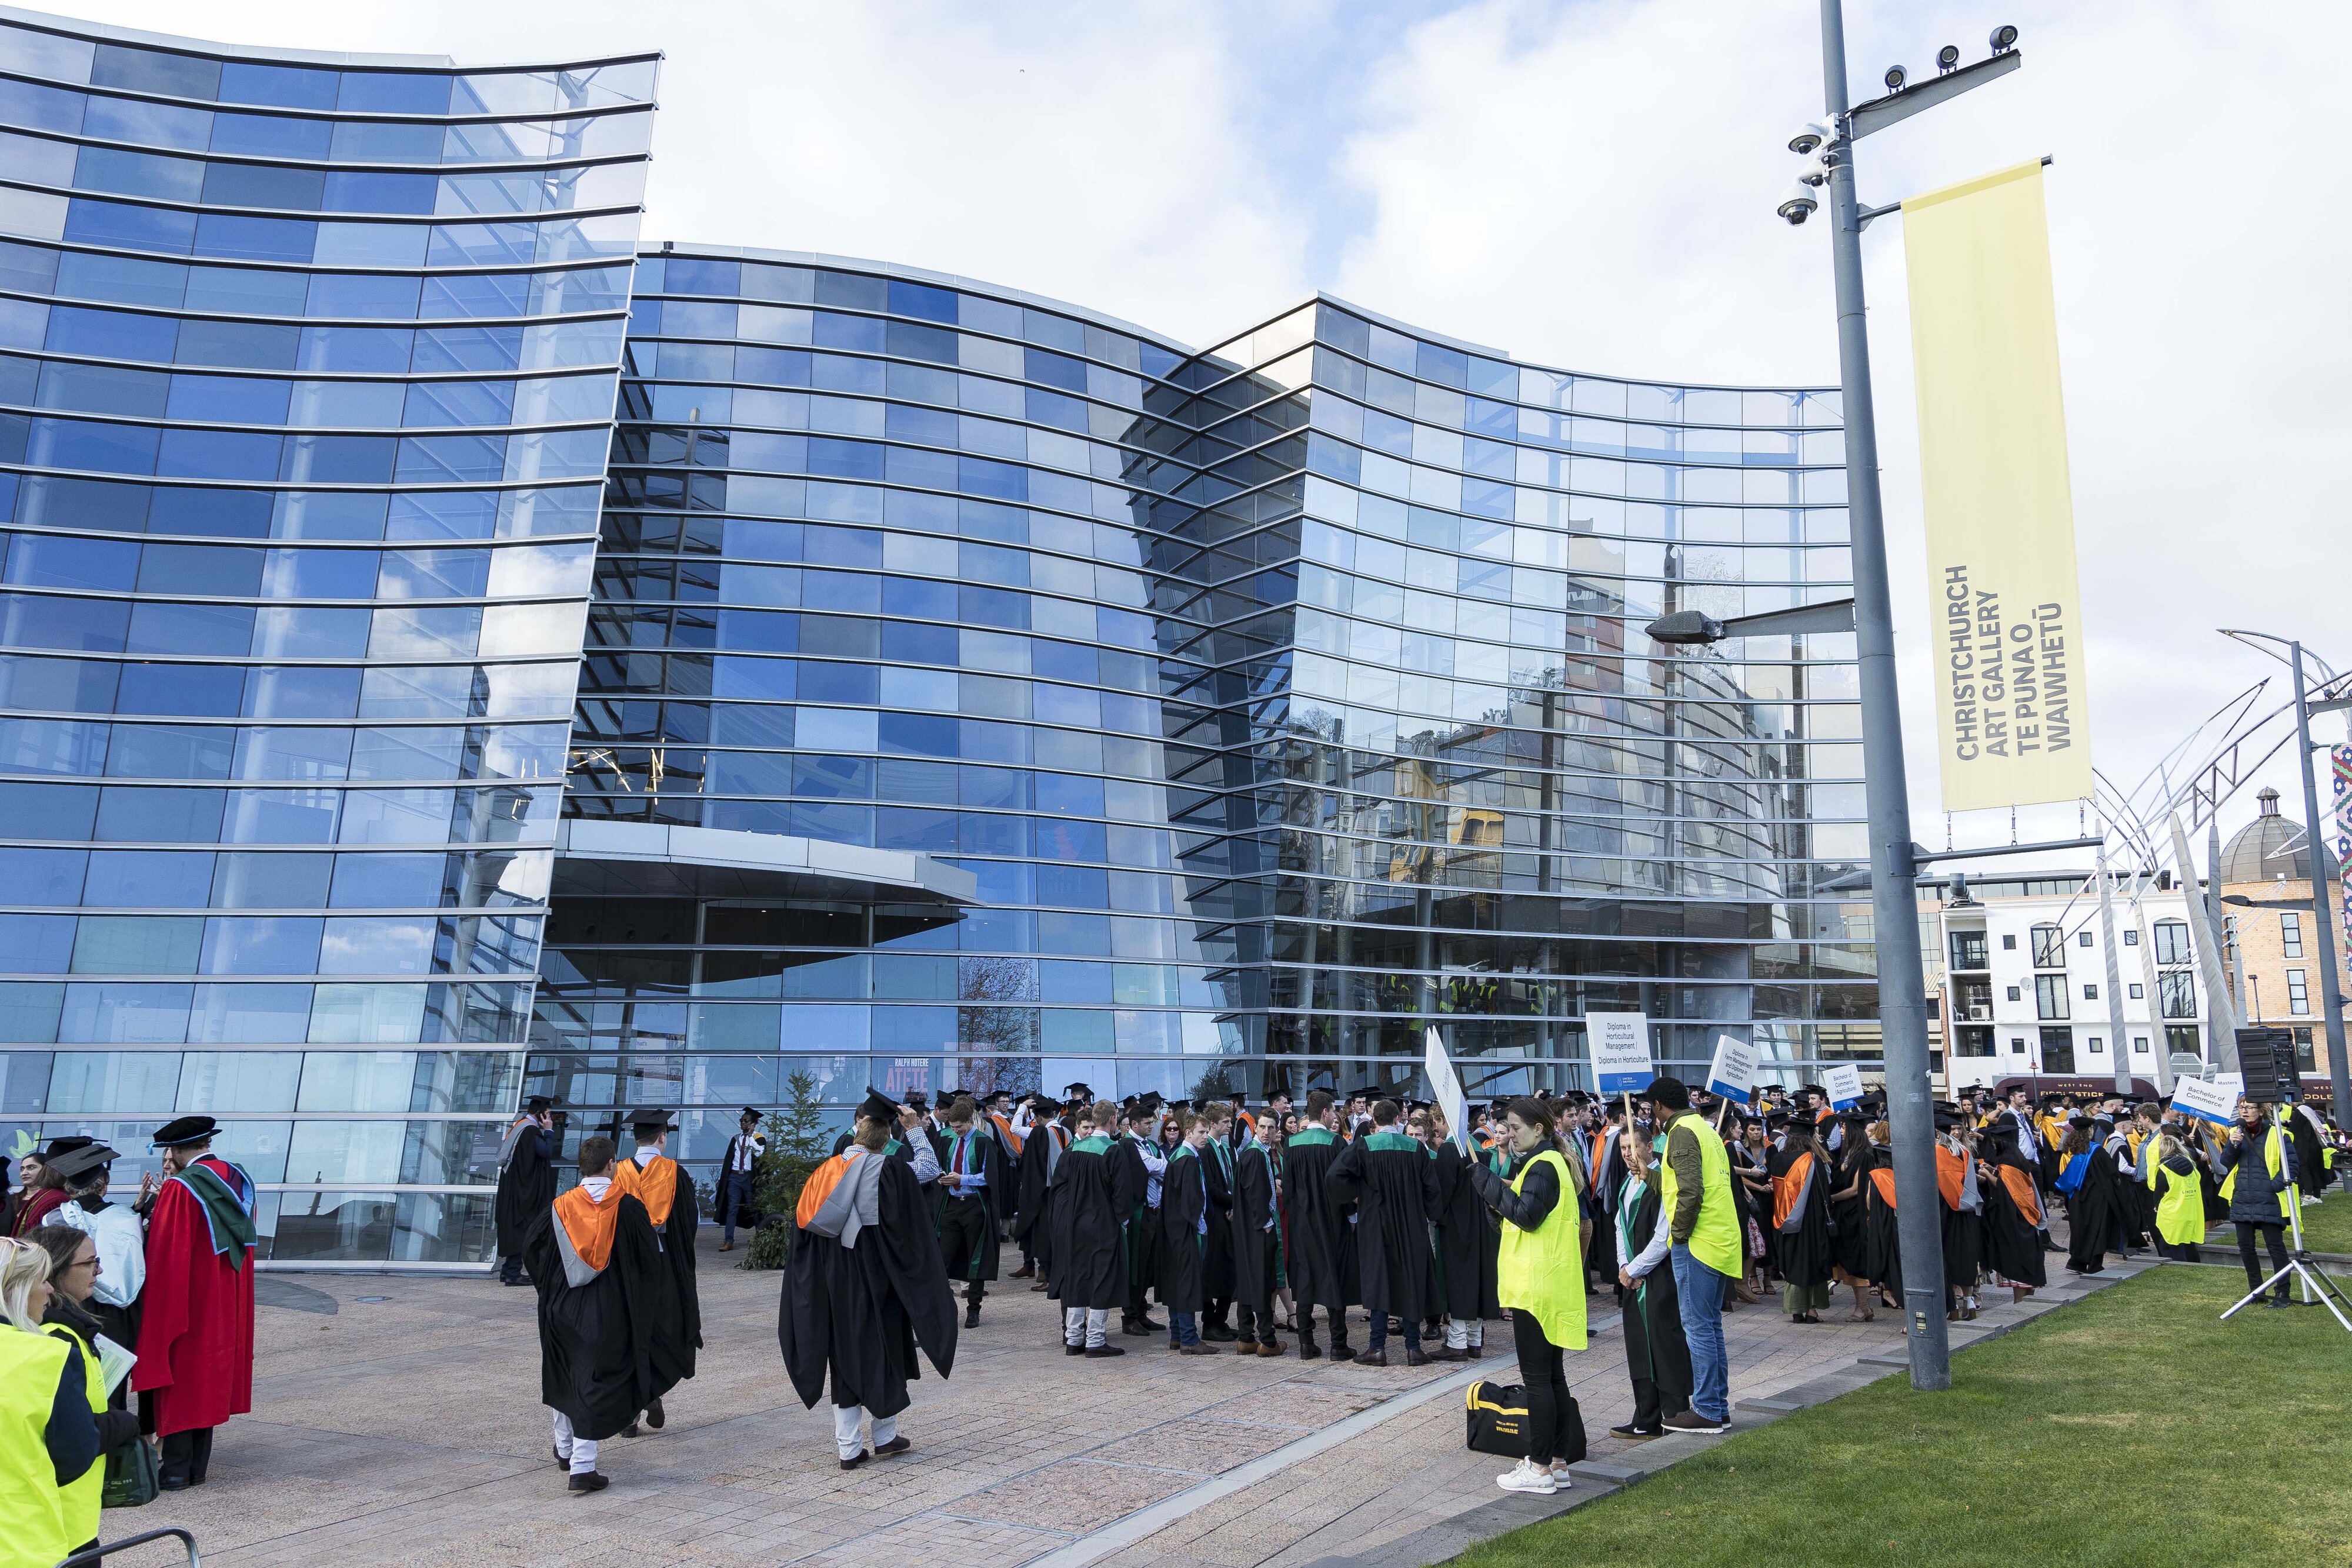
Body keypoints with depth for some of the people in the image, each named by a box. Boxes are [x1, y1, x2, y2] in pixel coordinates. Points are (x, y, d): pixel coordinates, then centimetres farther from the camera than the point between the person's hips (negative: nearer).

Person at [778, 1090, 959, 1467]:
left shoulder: (826, 1172, -3)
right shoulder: (893, 1172, -14)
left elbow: (804, 1225, 0)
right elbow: (915, 1231, -10)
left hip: (836, 1282, 3)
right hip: (878, 1279, -3)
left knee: (846, 1354, 10)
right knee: (883, 1352, 12)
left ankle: (848, 1447, 12)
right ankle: (885, 1436, 23)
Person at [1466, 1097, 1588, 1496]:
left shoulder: (1543, 1166, -15)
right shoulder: (1550, 1162, 16)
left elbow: (1526, 1215, -24)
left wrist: (1488, 1183, -19)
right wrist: (1498, 1193, 3)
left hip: (1536, 1286, -10)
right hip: (1550, 1285, 10)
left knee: (1536, 1378, -4)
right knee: (1552, 1376, 13)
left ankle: (1540, 1469, 0)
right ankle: (1558, 1462, 19)